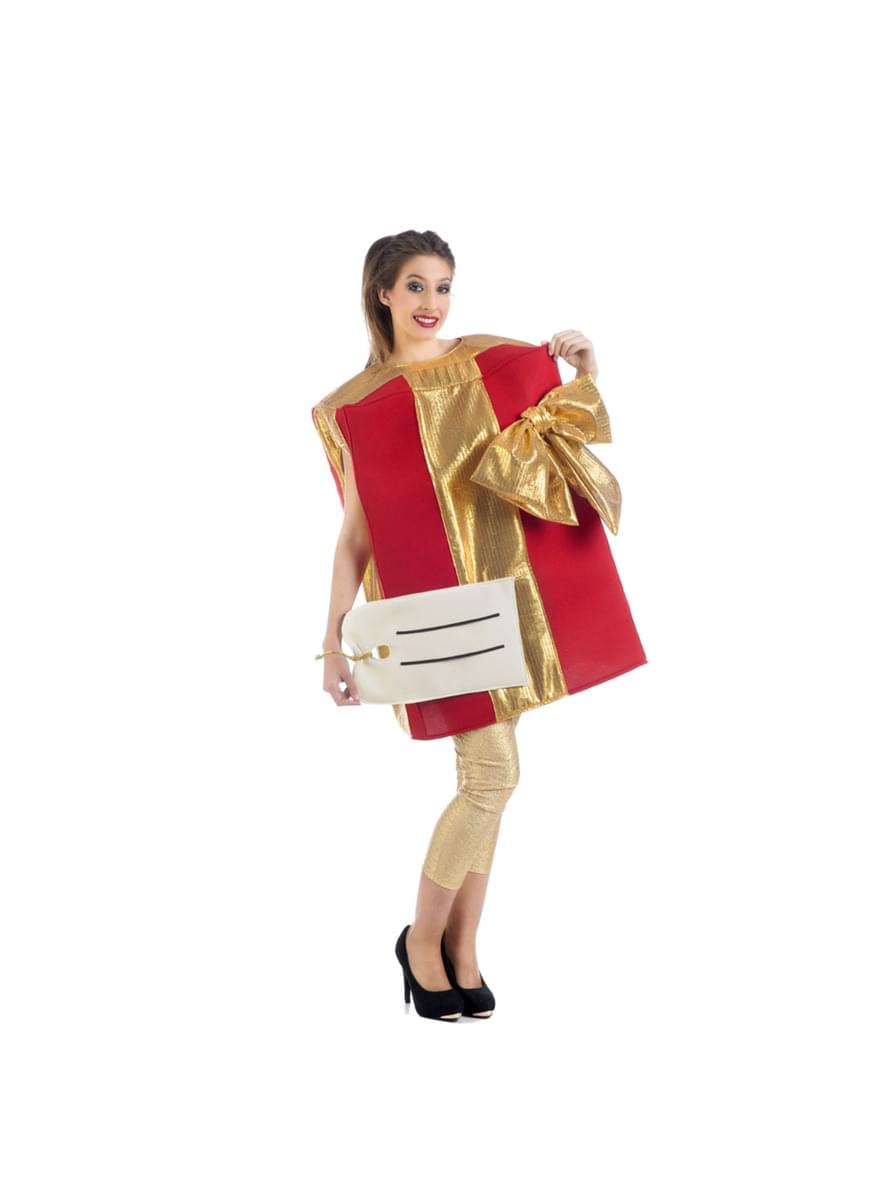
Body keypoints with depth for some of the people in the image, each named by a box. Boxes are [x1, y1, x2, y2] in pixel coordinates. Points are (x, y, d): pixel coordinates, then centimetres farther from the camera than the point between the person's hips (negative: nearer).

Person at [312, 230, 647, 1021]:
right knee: (493, 774, -10)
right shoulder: (358, 405, -1)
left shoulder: (496, 362, 7)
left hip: (511, 592, 4)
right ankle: (422, 939, 9)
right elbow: (355, 532, -1)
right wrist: (333, 641, -4)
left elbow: (574, 440, 14)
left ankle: (462, 945, 20)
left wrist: (586, 371, -3)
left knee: (485, 776, 8)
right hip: (436, 602, -4)